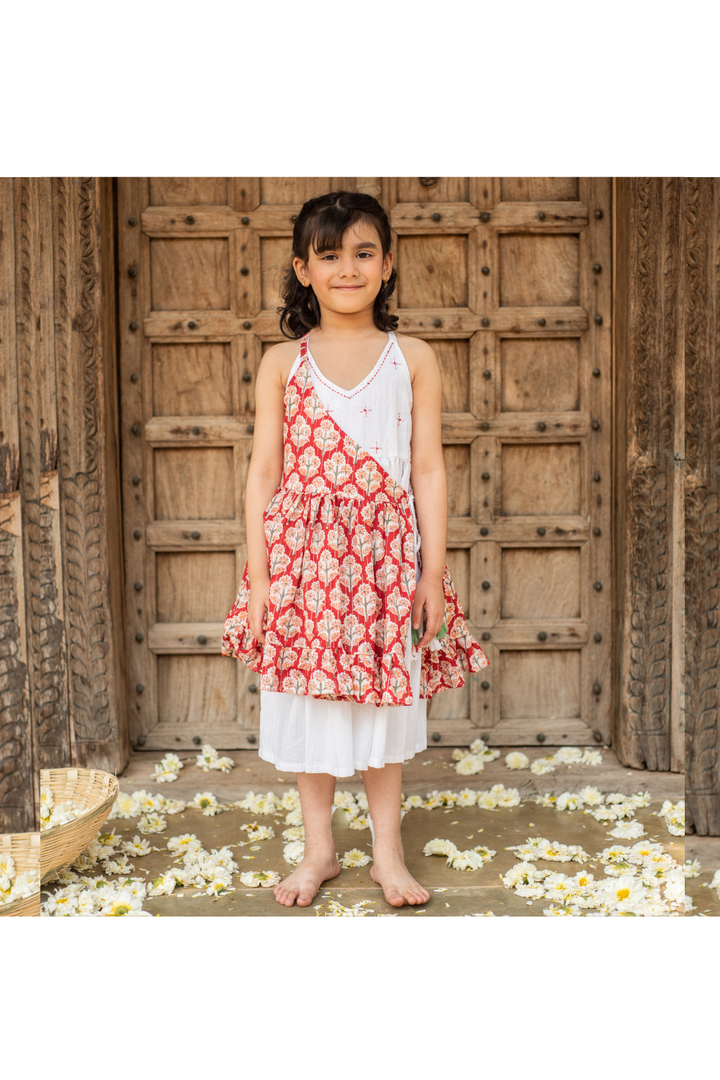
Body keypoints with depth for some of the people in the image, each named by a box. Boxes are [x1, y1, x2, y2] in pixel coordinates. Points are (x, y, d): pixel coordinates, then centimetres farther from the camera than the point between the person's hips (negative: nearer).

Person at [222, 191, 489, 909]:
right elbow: (264, 471, 2)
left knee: (384, 702, 8)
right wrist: (258, 574, -2)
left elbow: (427, 469, 3)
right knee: (306, 702, 8)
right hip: (302, 551, 1)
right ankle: (319, 850, 26)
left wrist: (433, 568, -1)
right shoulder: (282, 363, 2)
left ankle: (387, 851, 25)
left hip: (388, 552, 0)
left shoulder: (412, 359, 3)